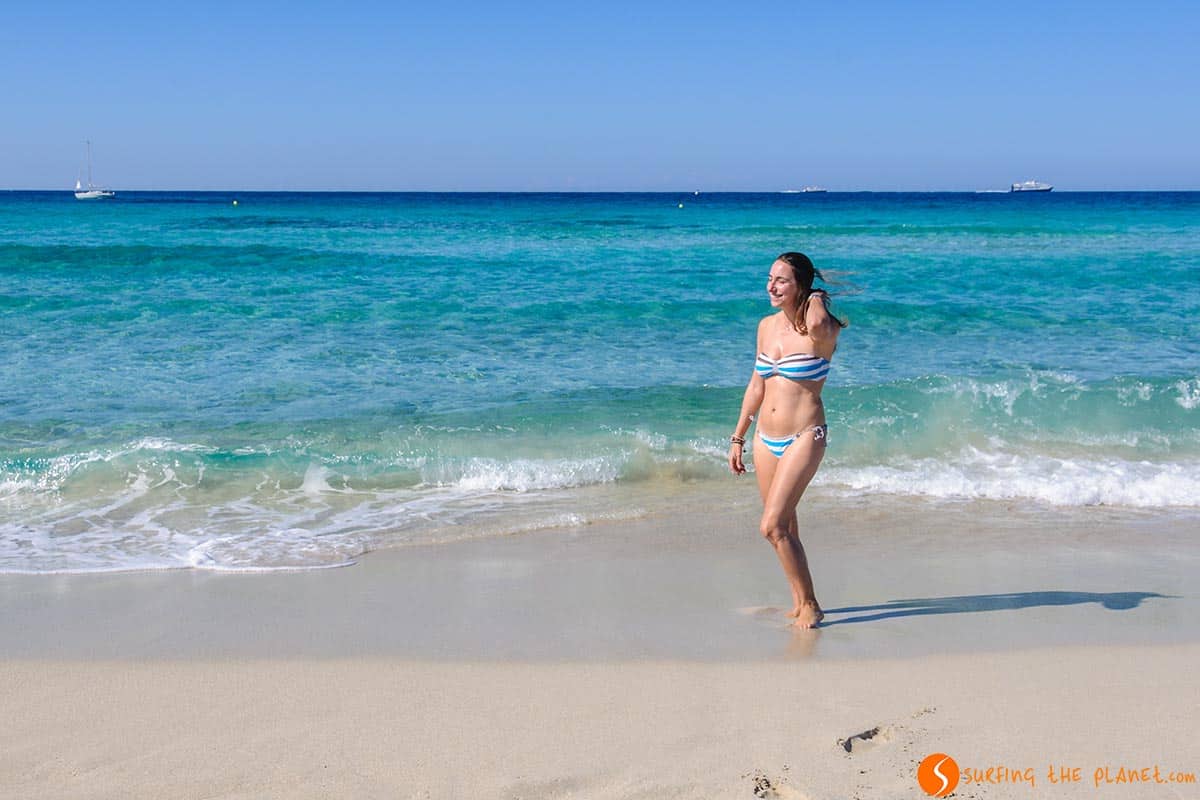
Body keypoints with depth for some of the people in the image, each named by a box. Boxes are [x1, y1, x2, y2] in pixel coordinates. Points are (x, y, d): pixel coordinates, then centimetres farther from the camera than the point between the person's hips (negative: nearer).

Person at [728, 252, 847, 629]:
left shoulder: (821, 331, -11)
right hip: (766, 439, 7)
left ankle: (810, 605, 0)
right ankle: (799, 602, 27)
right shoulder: (767, 326, 8)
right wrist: (738, 438, 17)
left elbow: (818, 323, -39)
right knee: (784, 528, 13)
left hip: (804, 438, -7)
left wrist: (817, 299, -16)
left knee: (772, 526, -15)